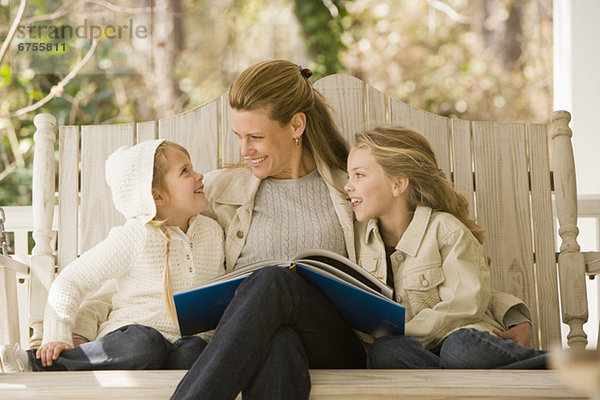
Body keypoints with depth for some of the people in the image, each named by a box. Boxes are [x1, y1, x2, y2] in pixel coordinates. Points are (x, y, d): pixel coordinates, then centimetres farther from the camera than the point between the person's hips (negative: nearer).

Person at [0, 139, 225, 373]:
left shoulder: (213, 232, 13)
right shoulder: (136, 237, -6)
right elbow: (69, 281, -5)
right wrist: (58, 338, -16)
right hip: (130, 335, -5)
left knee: (195, 350, -34)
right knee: (144, 344, -41)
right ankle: (35, 361, -28)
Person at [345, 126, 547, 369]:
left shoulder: (444, 229, -1)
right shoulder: (358, 236, 15)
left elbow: (467, 303, -11)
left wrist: (403, 333, -17)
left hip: (461, 335, -4)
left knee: (461, 349, -40)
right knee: (383, 350, -33)